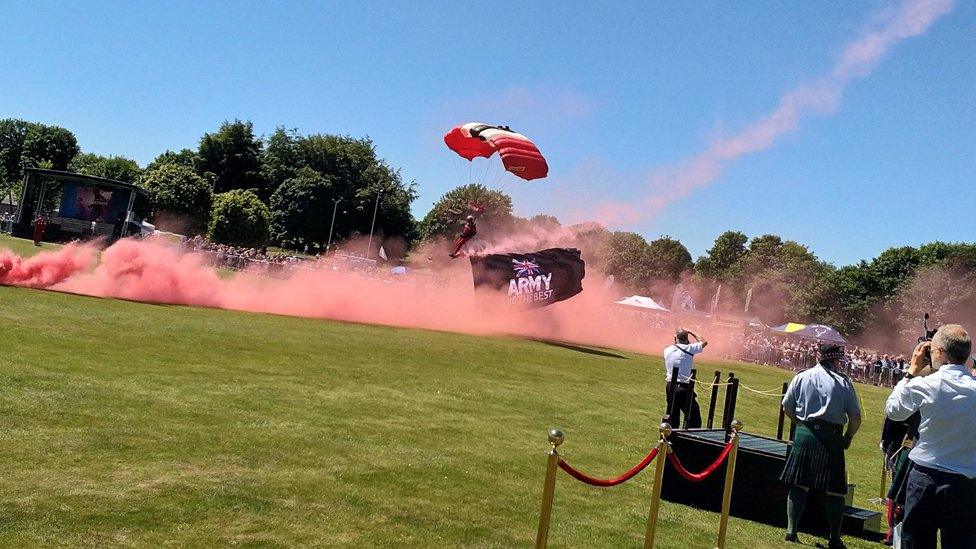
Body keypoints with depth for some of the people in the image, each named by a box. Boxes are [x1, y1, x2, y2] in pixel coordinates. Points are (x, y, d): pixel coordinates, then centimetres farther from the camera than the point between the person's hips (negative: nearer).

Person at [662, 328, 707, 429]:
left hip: (670, 386, 6)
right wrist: (690, 332, 14)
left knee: (672, 416, 16)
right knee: (694, 419, 1)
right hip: (683, 387, -6)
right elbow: (704, 342, 9)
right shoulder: (689, 349, -8)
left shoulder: (667, 350, 3)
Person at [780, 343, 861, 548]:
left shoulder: (802, 377, 4)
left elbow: (787, 407, 9)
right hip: (831, 437, -2)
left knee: (798, 485, 8)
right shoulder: (844, 382, -3)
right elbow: (855, 418, -1)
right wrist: (848, 437, 15)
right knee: (834, 490, 7)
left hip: (804, 433, 2)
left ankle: (791, 531, 7)